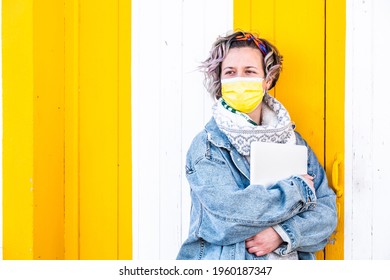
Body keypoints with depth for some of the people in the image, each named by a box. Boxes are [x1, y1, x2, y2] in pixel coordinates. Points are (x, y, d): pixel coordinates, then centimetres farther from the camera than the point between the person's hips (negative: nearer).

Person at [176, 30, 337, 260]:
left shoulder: (294, 141, 10)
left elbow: (327, 210, 6)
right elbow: (226, 215, -15)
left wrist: (283, 232, -11)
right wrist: (298, 189, -7)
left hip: (288, 259, 3)